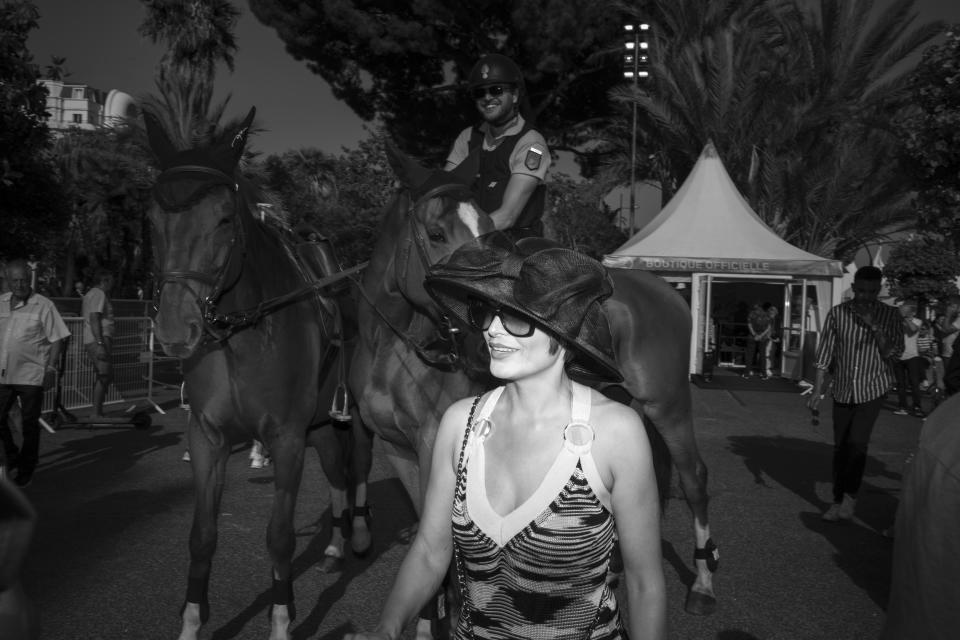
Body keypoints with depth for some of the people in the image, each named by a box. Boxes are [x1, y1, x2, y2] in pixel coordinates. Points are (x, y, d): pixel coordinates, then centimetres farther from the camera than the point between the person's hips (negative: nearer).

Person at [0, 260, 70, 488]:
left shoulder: (43, 305, -6)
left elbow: (57, 339, -6)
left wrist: (51, 368, -12)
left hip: (31, 375, -4)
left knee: (29, 424, 4)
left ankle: (26, 470, 17)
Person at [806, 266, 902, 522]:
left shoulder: (889, 315, -6)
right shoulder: (837, 313, -5)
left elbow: (894, 353, -10)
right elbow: (824, 354, -3)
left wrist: (875, 326, -25)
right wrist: (817, 391, -6)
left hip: (873, 388, -2)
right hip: (843, 389, 2)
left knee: (857, 442, -14)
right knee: (841, 446, 8)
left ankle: (850, 495, 5)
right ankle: (838, 500, 21)